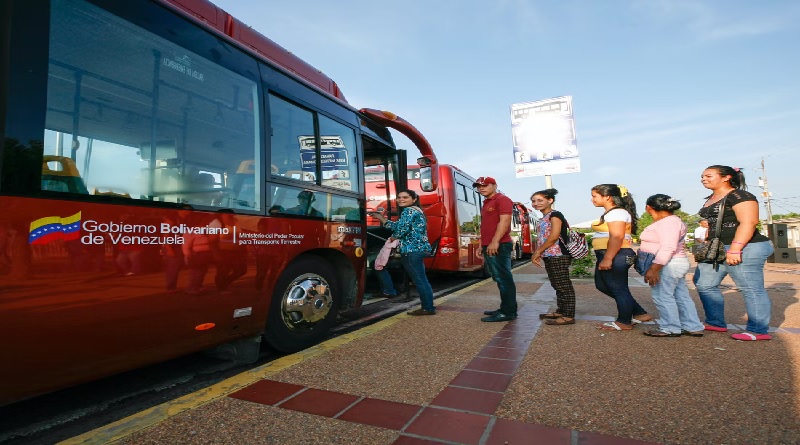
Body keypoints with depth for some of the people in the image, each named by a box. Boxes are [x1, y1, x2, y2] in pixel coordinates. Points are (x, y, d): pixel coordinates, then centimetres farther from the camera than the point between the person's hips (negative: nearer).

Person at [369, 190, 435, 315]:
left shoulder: (409, 211, -8)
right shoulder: (415, 211, 23)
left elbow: (402, 228, -19)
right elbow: (397, 226, 23)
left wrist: (392, 238, 0)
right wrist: (380, 218, 22)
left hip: (412, 250, -11)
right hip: (419, 249, 11)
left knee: (420, 280, -5)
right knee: (421, 280, 11)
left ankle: (428, 308, 0)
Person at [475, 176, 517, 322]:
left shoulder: (502, 199, -6)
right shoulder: (486, 203, 23)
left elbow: (504, 221, -17)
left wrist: (495, 241, -24)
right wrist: (482, 245, 22)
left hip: (499, 246, -10)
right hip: (489, 247, 10)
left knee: (504, 279, -7)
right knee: (499, 279, 13)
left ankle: (508, 312, -3)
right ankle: (505, 308, 20)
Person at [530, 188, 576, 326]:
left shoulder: (555, 215, -9)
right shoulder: (543, 218, 19)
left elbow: (554, 236, -18)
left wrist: (538, 251, -14)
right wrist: (537, 253, 8)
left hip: (558, 255, -10)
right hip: (550, 256, 10)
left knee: (564, 285, -6)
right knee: (557, 285, 15)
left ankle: (569, 316, -3)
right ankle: (560, 312, 23)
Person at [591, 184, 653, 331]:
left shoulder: (616, 213, -14)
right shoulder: (611, 213, 17)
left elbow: (617, 237, -23)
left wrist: (607, 259, -25)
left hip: (616, 256, -11)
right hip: (607, 255, 11)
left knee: (618, 288, 3)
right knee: (602, 285, 18)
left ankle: (624, 322, 20)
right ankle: (639, 313, 26)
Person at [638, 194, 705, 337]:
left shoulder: (667, 222, -16)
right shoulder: (671, 221, 17)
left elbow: (668, 248, -25)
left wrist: (653, 269, -26)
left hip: (667, 266, -11)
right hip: (676, 264, 11)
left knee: (662, 297, -3)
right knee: (681, 296, 13)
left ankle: (670, 329, 4)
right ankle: (692, 327, 19)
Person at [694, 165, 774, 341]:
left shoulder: (739, 196, -10)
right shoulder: (711, 199, 17)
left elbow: (748, 222, -20)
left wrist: (735, 249, -26)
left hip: (745, 249, -10)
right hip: (716, 249, 10)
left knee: (751, 290, -2)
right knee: (704, 284, 10)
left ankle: (758, 331, 8)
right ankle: (716, 323, 21)